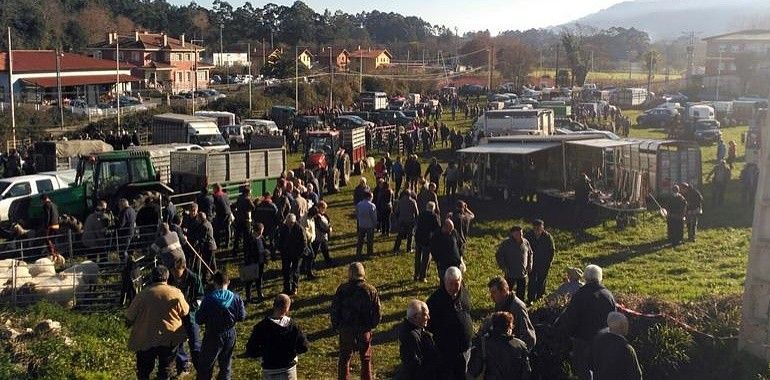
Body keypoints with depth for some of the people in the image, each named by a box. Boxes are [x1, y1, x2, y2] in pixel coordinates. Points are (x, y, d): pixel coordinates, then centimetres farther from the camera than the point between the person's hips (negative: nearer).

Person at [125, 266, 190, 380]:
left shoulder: (143, 294, -9)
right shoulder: (176, 293, -9)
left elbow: (130, 316, -2)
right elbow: (185, 312, 4)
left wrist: (131, 323, 20)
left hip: (145, 339, 0)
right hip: (170, 339, 0)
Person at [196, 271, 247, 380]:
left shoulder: (209, 299, -18)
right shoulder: (236, 298, -8)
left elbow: (199, 320, -13)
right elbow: (242, 317, 1)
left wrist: (198, 312, 7)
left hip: (213, 336, -3)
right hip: (230, 336, 4)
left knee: (205, 367, 9)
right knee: (225, 367, 18)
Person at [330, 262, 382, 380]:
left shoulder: (342, 289, -11)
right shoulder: (371, 291, -9)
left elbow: (334, 310, -8)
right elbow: (377, 314, -6)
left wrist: (335, 326, 6)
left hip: (346, 330, -1)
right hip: (365, 330, 1)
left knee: (344, 359, 14)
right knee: (366, 359, 17)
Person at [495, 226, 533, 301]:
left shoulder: (525, 242, 2)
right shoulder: (506, 243, -11)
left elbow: (530, 254, 18)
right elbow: (498, 256, -8)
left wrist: (529, 266, 8)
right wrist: (504, 268, -13)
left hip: (523, 274, 4)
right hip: (510, 274, -4)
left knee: (521, 294, 14)